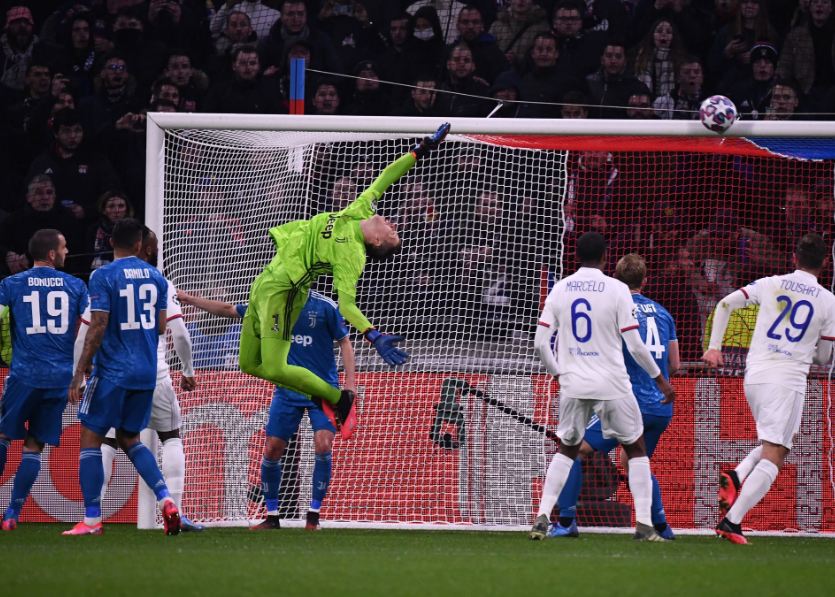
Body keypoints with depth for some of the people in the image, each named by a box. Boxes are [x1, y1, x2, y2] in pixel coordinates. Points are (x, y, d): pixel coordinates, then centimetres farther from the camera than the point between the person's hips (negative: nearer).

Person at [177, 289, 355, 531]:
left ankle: (313, 516, -6)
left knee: (323, 446, -18)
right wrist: (189, 299, 6)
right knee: (272, 449, -2)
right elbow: (229, 310, 9)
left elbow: (344, 342, -1)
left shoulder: (326, 307, -9)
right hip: (288, 390, 4)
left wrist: (350, 383, -10)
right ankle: (271, 517, 13)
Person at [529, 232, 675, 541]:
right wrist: (660, 379, 4)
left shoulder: (560, 289, 3)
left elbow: (540, 342, 2)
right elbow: (634, 345, -8)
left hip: (572, 385, 3)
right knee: (636, 448, 12)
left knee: (566, 449, 19)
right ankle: (644, 524, 3)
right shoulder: (616, 290, -7)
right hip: (612, 385, -3)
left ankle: (543, 517, 6)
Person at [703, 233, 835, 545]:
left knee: (770, 445, 24)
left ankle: (736, 476, -4)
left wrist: (713, 347, 11)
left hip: (754, 377, 5)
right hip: (789, 379, -5)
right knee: (773, 457, -7)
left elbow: (725, 304, 5)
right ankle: (732, 520, -20)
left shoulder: (770, 285, 8)